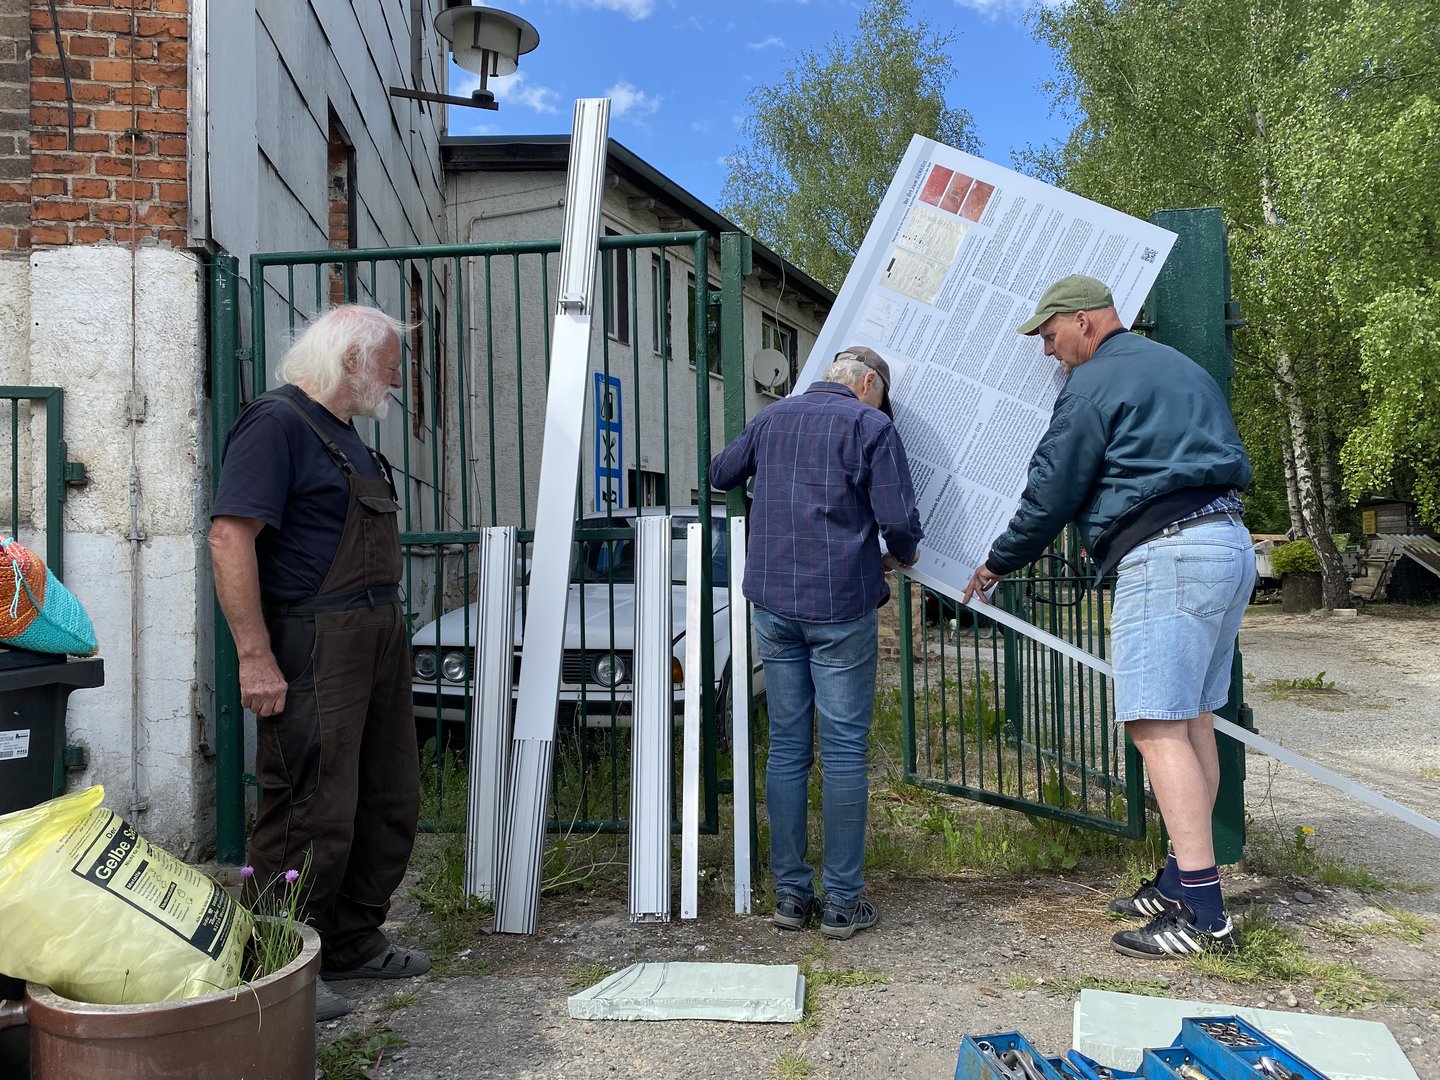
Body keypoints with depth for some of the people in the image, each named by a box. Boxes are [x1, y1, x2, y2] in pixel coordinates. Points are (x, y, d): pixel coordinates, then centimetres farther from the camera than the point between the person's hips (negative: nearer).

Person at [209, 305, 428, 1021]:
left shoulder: (343, 433, 18)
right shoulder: (275, 422, -12)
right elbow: (230, 537, -21)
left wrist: (389, 629, 19)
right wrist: (255, 658, -24)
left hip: (380, 643, 10)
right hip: (314, 651, -10)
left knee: (389, 803, 16)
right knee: (314, 815, -3)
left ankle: (353, 943, 31)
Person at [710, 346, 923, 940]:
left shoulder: (773, 416, 13)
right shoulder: (870, 424, -2)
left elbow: (720, 475, 27)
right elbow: (899, 518, -10)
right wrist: (904, 555, 12)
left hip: (773, 602, 5)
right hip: (840, 605, -4)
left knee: (786, 748, 9)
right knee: (844, 751, 1)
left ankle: (790, 894, 14)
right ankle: (842, 902, 7)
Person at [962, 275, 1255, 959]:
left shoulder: (1094, 384, -5)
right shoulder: (1182, 369, 24)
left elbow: (1051, 492, -5)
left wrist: (998, 563, 10)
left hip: (1166, 557, -10)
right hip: (1229, 544, 10)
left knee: (1156, 727, -11)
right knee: (1192, 719, 12)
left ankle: (1204, 914, -11)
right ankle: (1181, 882, 19)